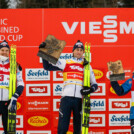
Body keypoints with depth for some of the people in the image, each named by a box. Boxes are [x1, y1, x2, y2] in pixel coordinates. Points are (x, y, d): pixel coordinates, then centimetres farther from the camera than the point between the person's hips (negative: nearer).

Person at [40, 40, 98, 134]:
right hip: (66, 98, -2)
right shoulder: (65, 63, 13)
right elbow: (47, 66, 10)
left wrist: (90, 90, -8)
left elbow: (94, 84, 13)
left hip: (80, 99, 2)